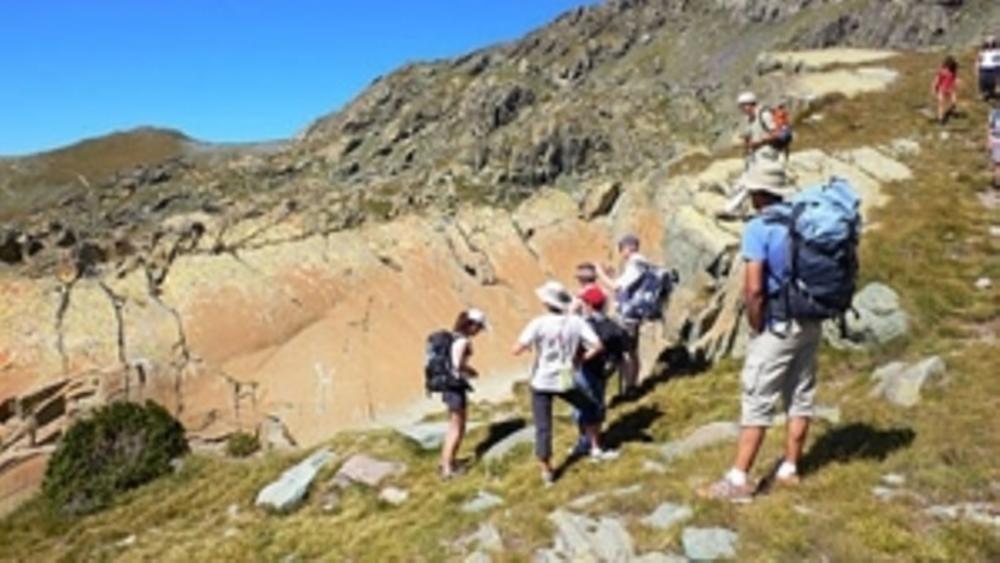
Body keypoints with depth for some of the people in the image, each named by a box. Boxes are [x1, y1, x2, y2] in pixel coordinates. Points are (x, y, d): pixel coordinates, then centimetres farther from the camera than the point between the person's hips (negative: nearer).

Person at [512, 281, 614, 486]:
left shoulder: (539, 324, -16)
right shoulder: (576, 322, -7)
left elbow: (517, 350, -21)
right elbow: (597, 346, -11)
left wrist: (528, 345, 1)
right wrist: (581, 359, 4)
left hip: (542, 382, -2)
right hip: (567, 381, 2)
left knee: (543, 428, 8)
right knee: (588, 408, 29)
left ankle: (547, 472, 15)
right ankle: (595, 448, 35)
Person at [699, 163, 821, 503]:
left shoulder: (759, 228, -14)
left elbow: (753, 288, -22)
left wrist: (756, 326, -9)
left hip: (777, 326, -7)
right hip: (810, 323, 7)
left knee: (757, 404, -3)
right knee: (801, 397, 14)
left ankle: (738, 481, 1)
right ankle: (790, 469, 26)